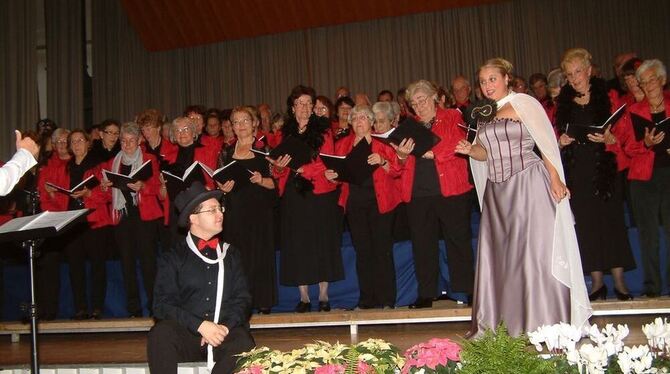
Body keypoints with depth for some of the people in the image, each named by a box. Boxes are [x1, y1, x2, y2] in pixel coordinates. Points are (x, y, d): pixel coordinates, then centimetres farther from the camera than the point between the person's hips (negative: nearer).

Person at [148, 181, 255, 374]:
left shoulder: (230, 253, 18)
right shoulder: (172, 257, 9)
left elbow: (242, 298, 10)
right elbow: (163, 304, -2)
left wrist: (224, 327, -10)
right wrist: (200, 325, -17)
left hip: (225, 332, 1)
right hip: (186, 333, -1)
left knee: (243, 347, -33)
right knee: (161, 334, -34)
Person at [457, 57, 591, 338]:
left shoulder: (523, 103, -2)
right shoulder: (483, 114, 16)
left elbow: (546, 141, -6)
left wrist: (555, 178, -13)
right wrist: (470, 150, -2)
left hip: (528, 184, -6)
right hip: (496, 190, 6)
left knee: (533, 250, -5)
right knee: (497, 254, 6)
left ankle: (544, 323, 4)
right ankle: (496, 322, 14)